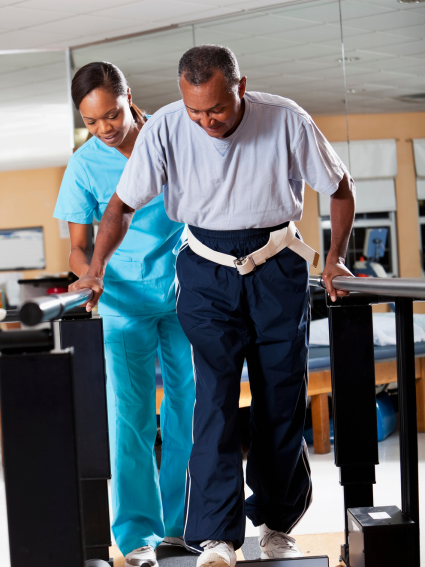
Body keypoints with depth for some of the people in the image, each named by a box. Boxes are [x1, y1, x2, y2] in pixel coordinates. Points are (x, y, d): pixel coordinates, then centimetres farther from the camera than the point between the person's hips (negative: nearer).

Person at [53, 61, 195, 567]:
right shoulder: (84, 166, -2)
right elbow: (78, 247, 2)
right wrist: (91, 275, -20)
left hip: (185, 293, 2)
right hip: (124, 301, -1)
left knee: (188, 406, 4)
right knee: (130, 414, -7)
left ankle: (180, 525, 17)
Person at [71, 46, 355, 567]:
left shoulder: (287, 121, -14)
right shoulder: (165, 129, -13)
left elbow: (340, 188, 0)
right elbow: (123, 205, -4)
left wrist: (335, 258, -7)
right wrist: (96, 269, -15)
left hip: (278, 268, 1)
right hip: (206, 272, 0)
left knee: (282, 401, 4)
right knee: (215, 396, -13)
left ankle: (277, 523, 23)